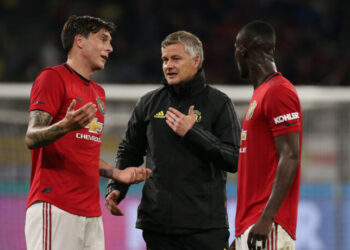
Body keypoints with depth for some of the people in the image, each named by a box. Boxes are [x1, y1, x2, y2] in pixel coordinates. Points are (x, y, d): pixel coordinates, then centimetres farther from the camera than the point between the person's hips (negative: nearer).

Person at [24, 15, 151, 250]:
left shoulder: (98, 92, 25)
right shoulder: (53, 78, -3)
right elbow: (32, 138, -13)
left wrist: (117, 174, 17)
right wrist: (66, 126, -31)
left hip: (91, 211, 9)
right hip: (54, 207, -9)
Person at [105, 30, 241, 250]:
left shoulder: (218, 103, 1)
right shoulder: (149, 103, 11)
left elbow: (235, 160, -7)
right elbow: (130, 151, 21)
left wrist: (192, 132, -13)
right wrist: (116, 187, 5)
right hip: (157, 223, 3)